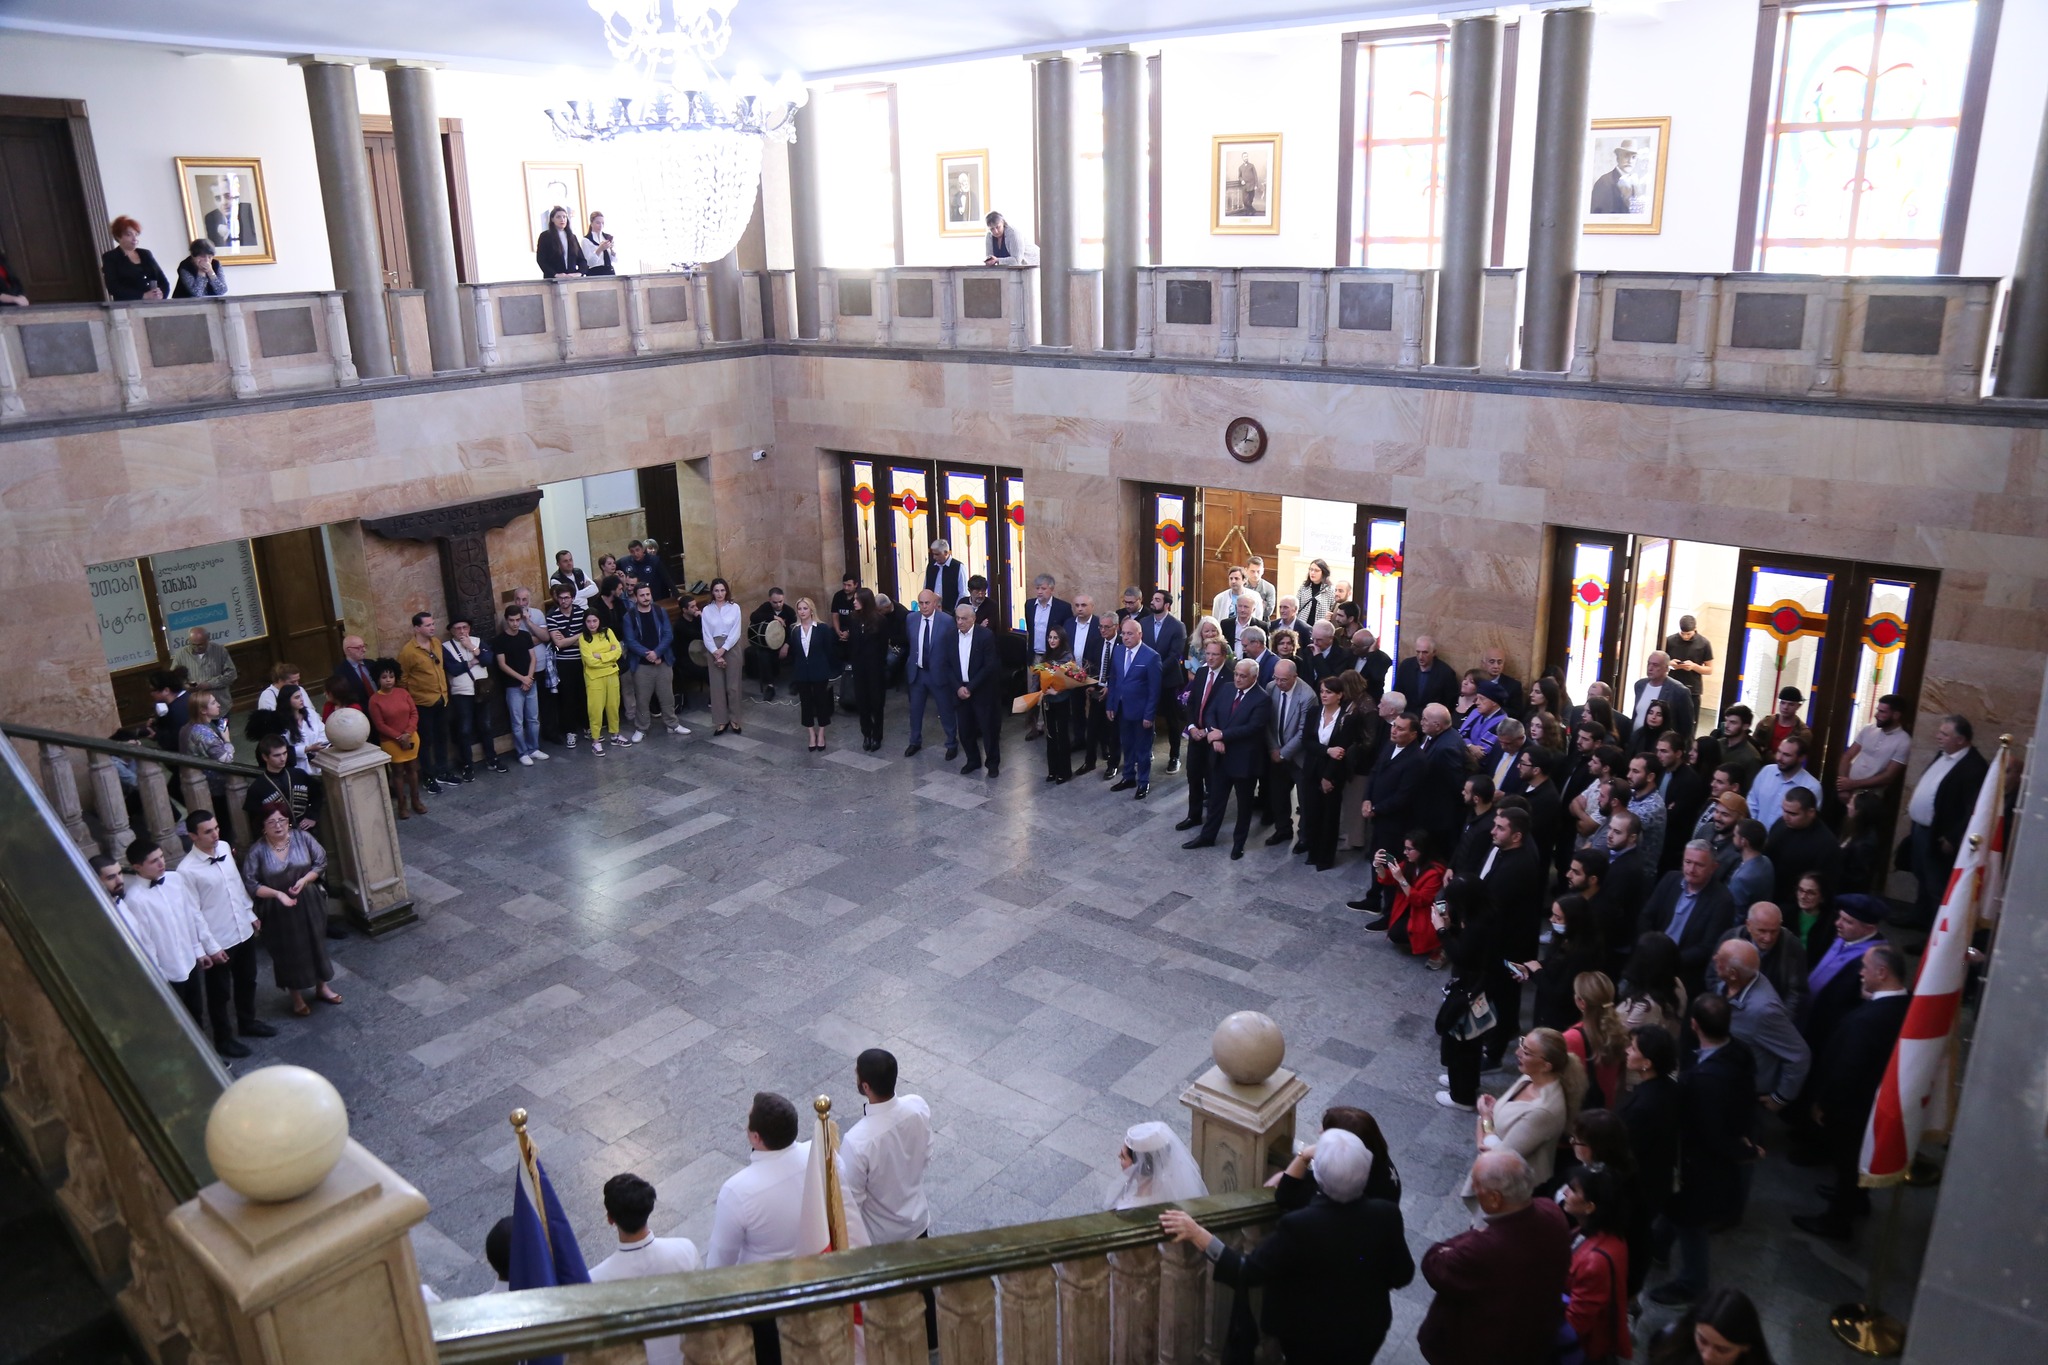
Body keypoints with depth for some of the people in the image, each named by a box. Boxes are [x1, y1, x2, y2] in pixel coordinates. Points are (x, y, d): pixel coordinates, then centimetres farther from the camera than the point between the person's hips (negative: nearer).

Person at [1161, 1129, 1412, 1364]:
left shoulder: (1299, 1227, -36)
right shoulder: (1386, 1215, -26)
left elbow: (1245, 1274, -27)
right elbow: (1402, 1277, -8)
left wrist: (1196, 1234, -25)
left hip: (1308, 1340, -3)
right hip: (1367, 1335, 3)